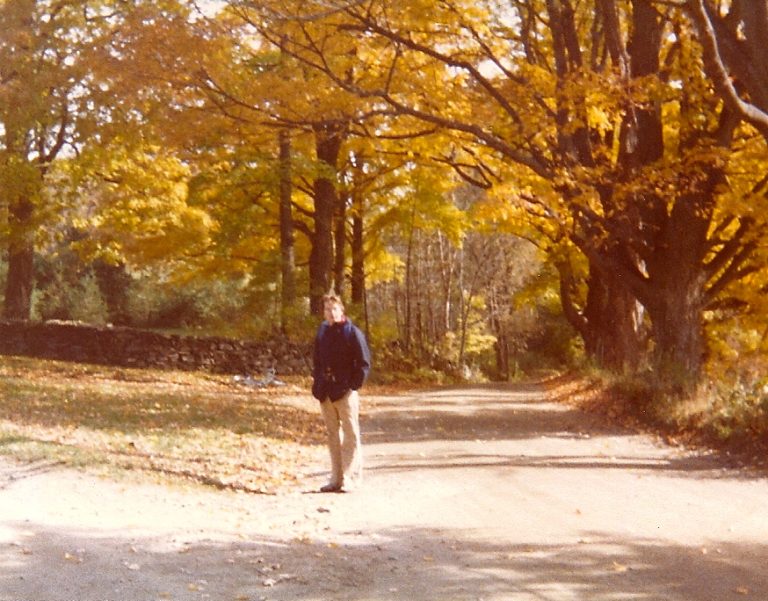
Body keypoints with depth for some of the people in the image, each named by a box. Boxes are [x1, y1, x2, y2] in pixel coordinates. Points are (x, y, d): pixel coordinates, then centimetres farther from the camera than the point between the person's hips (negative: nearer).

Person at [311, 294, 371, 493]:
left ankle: (350, 478, 1)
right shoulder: (322, 331, 11)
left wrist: (355, 385, -14)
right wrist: (317, 380, 10)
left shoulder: (352, 332, -7)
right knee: (333, 436, 11)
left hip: (345, 392, -6)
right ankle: (336, 478, 18)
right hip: (326, 392, 6)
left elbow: (364, 362, -8)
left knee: (350, 435, -2)